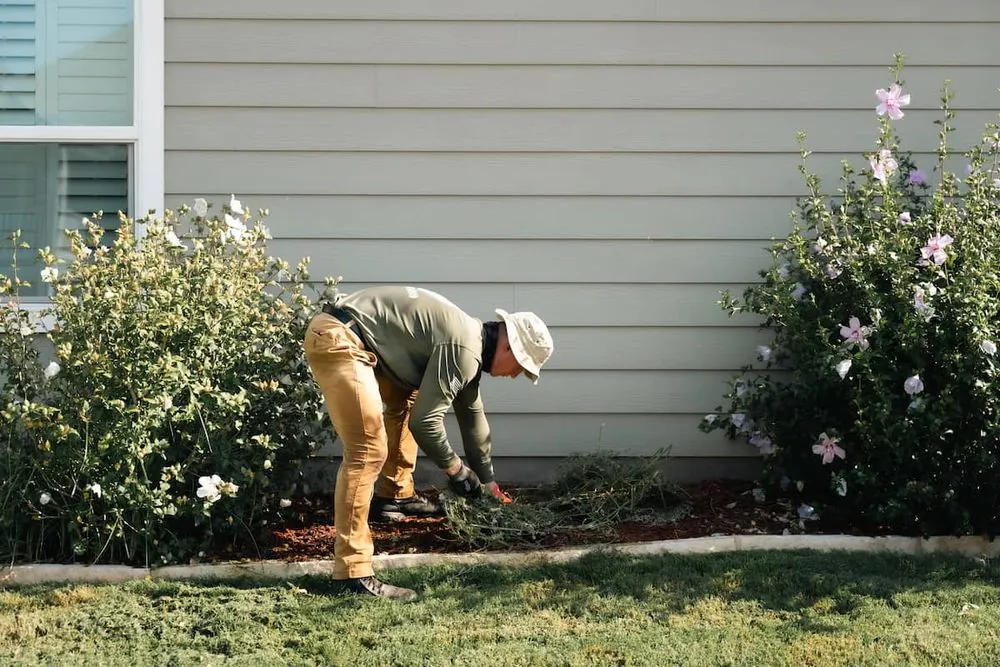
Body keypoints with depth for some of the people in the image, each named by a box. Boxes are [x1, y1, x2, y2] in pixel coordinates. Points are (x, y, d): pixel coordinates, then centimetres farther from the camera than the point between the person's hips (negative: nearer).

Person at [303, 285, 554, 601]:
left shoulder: (470, 345, 18)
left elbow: (472, 417, 31)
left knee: (406, 398, 28)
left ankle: (395, 495, 36)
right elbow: (425, 421, -14)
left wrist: (487, 482, 38)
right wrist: (454, 468, 2)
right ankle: (353, 572, -17)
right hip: (337, 339, -11)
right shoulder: (463, 350, -13)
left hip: (348, 335, 11)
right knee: (368, 452, -15)